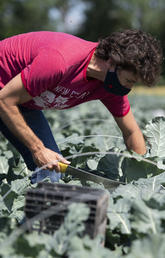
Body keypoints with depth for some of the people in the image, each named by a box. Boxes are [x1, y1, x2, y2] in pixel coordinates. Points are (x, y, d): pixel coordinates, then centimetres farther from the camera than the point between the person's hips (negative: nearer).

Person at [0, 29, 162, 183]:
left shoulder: (112, 83, -16)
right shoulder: (60, 61, -40)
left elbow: (131, 132, 0)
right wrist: (38, 149, -28)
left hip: (24, 103, 6)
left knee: (49, 175, -5)